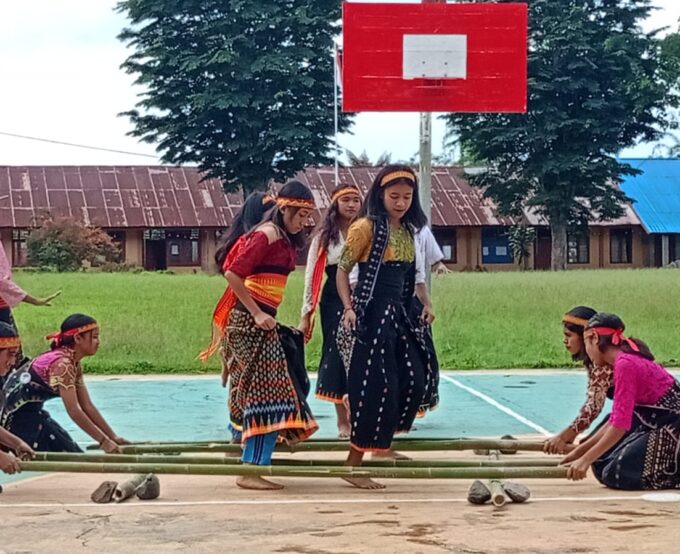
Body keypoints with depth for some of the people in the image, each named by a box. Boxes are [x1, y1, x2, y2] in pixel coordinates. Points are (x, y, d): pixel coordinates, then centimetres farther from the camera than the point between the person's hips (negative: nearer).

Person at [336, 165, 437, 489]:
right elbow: (342, 269, -8)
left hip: (397, 314, 8)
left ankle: (382, 441, 24)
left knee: (415, 378, 5)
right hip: (370, 314, -8)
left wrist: (424, 305, 16)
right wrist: (348, 308, -18)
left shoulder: (408, 231, 11)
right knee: (375, 385, -9)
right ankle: (354, 463, -2)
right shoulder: (366, 227, -10)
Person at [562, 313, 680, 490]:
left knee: (613, 474, -11)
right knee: (602, 465, 7)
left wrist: (586, 459, -17)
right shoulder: (629, 359, 12)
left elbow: (621, 424, -22)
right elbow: (616, 420, 16)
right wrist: (580, 451, 16)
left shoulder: (625, 364, -18)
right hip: (658, 428, 9)